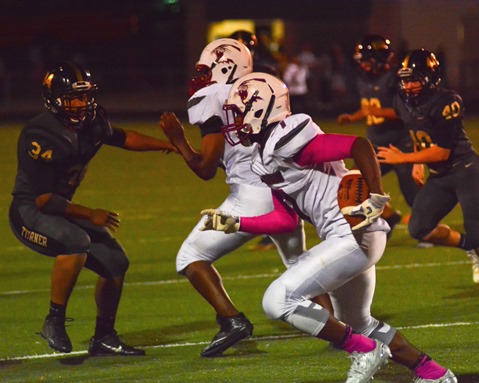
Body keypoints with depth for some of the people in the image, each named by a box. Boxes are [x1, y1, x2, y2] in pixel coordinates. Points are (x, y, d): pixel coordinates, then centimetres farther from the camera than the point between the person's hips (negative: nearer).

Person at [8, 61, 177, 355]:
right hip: (29, 212, -9)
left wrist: (166, 145, 13)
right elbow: (43, 199, -25)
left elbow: (122, 138, 21)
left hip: (61, 209, 9)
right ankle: (55, 322, -22)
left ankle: (104, 338, 21)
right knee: (76, 242, -35)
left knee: (116, 263, 5)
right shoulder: (41, 136, -26)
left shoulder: (93, 123, -3)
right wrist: (90, 215, -22)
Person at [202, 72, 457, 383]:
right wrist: (235, 224, 13)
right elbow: (286, 220, 17)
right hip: (350, 239, 11)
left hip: (354, 236, -11)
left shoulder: (285, 142, -16)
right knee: (358, 324, 25)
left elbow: (359, 146, -20)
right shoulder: (265, 159, 15)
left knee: (279, 299, -15)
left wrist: (377, 200, -20)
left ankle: (364, 351, -5)